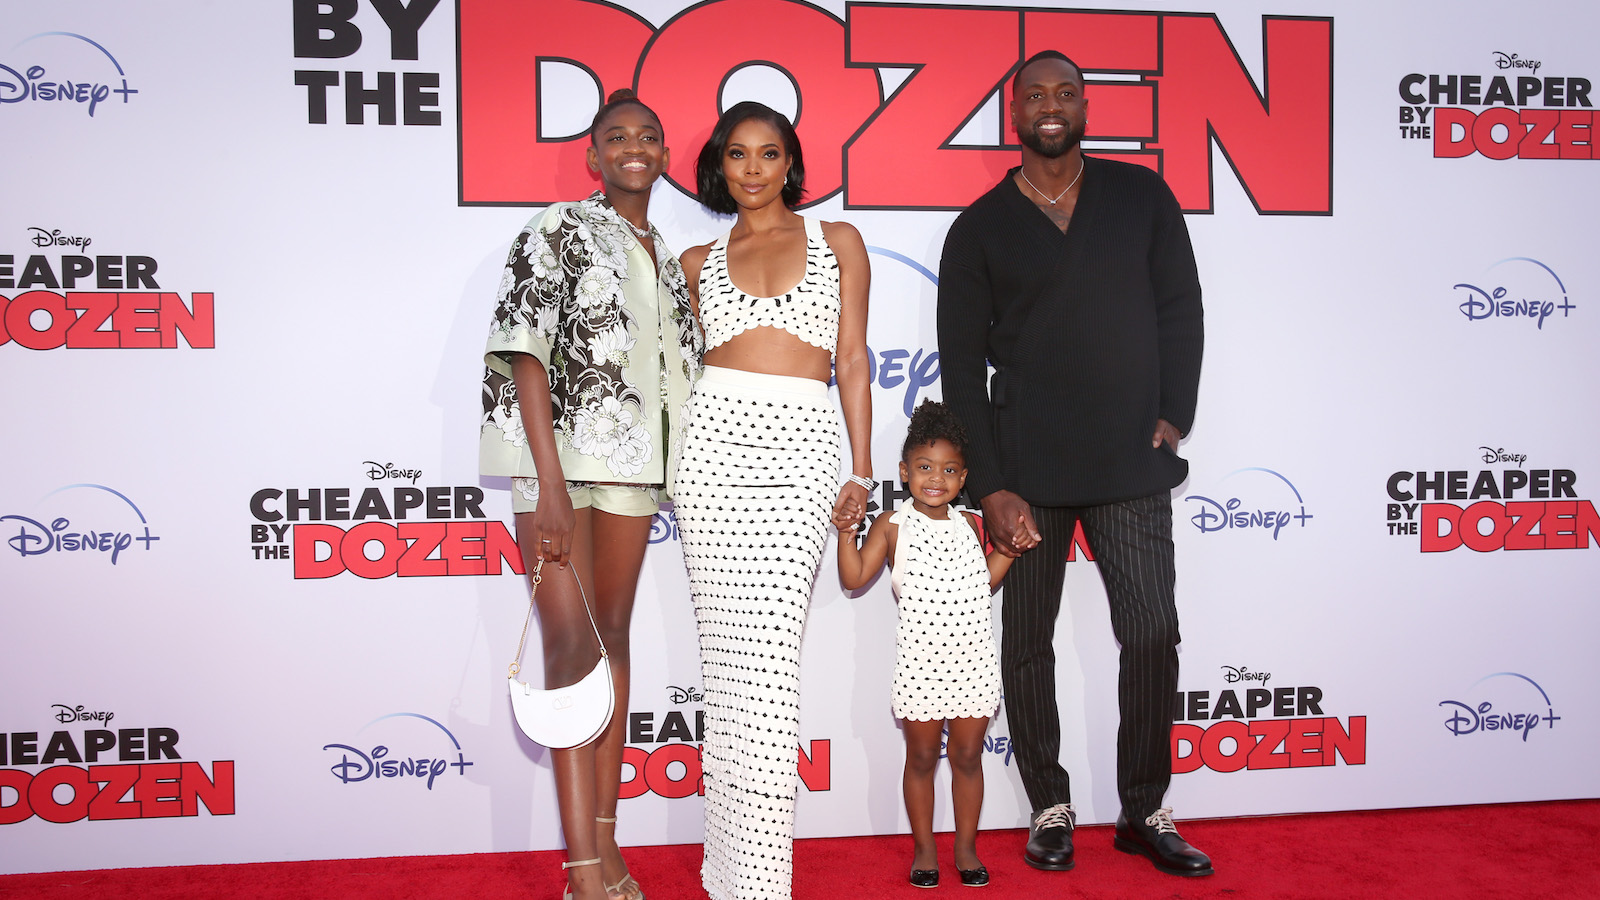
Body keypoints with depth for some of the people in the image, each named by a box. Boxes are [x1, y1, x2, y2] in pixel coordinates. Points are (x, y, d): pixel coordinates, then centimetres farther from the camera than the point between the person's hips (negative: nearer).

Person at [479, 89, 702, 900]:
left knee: (614, 632, 8)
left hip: (633, 457, 6)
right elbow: (527, 350, -11)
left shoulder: (665, 255, 16)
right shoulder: (560, 229, -2)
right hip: (557, 450, -6)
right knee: (571, 640, -10)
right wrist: (551, 481, -19)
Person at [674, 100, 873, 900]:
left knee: (767, 650, -11)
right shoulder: (699, 260, 16)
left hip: (801, 449, -2)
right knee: (725, 646, 1)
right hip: (715, 441, 2)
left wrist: (860, 468, 2)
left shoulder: (837, 242, 12)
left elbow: (851, 361, 8)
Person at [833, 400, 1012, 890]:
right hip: (920, 661, -2)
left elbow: (984, 583, 16)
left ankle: (966, 846, 23)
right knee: (921, 757, 8)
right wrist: (847, 532, -16)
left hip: (974, 659, 3)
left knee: (967, 755, 10)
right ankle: (924, 849, 22)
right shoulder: (893, 527, -2)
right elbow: (854, 578, -5)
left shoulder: (968, 524, 8)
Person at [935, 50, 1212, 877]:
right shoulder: (979, 229, 4)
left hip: (1131, 465, 1)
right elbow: (962, 367, 1)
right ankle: (1050, 809, 22)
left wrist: (1174, 415, -2)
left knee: (1153, 633, -1)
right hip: (1026, 468, -1)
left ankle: (1144, 812, 16)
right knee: (1027, 644, 6)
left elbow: (1180, 307, 10)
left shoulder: (1141, 197, 9)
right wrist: (990, 486, -7)